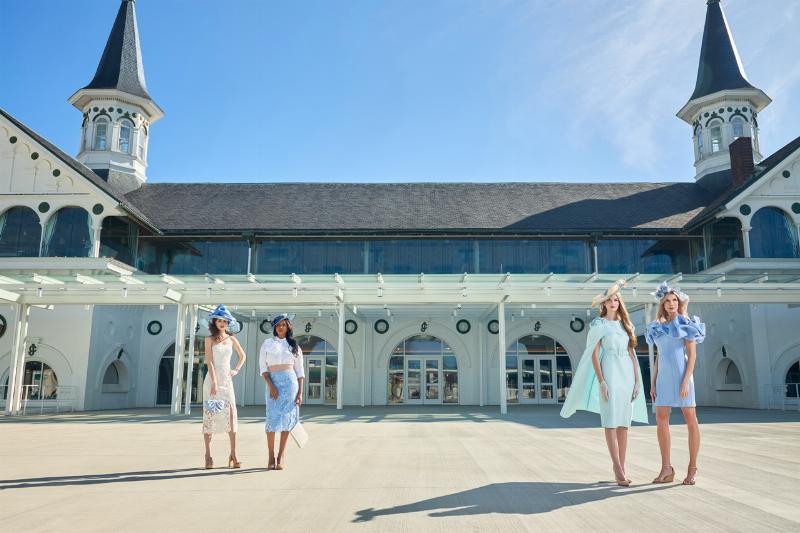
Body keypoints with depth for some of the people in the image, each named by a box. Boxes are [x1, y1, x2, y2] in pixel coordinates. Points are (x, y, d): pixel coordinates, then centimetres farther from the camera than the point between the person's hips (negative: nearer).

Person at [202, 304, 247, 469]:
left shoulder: (231, 339, 10)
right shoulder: (210, 339, 0)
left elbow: (242, 355, 25)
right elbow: (209, 361, -9)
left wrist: (237, 370, 10)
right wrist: (214, 382, -18)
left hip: (227, 380, 3)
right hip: (212, 379, -3)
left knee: (231, 414, -5)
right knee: (209, 415, 1)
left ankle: (233, 455, -1)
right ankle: (208, 455, 8)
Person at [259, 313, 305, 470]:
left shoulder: (294, 346, 10)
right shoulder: (267, 344, 7)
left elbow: (300, 371, 9)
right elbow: (263, 367, 1)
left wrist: (300, 392, 1)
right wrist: (270, 385, -12)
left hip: (290, 382, 1)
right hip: (273, 382, -1)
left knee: (287, 419, -1)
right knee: (272, 419, -5)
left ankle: (281, 457, 6)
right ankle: (271, 457, 5)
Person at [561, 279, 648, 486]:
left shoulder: (626, 324, 15)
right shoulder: (598, 325, 0)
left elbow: (631, 354, 14)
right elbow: (594, 354, -5)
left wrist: (637, 380, 7)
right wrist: (601, 381, -14)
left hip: (627, 374, 5)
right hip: (609, 373, -5)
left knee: (624, 423, 5)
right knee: (611, 422, -8)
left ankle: (620, 470, 9)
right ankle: (618, 470, -10)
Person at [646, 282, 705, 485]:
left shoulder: (686, 324, -2)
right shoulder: (659, 327, 14)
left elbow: (692, 355, -8)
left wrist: (686, 381, -17)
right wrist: (653, 382, 10)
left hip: (682, 375, -6)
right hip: (664, 377, 6)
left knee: (691, 421, 0)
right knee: (661, 421, 2)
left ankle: (692, 468, 9)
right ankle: (666, 469, 8)